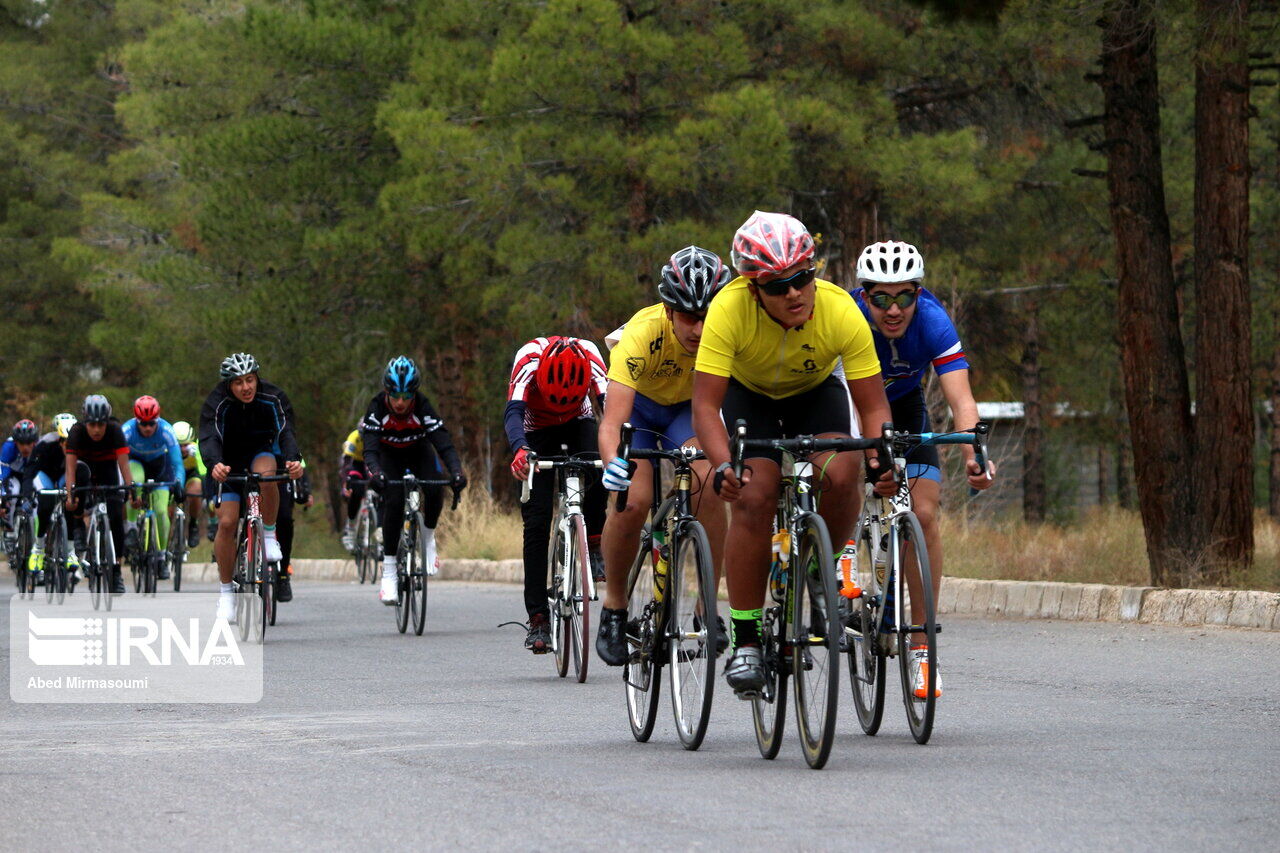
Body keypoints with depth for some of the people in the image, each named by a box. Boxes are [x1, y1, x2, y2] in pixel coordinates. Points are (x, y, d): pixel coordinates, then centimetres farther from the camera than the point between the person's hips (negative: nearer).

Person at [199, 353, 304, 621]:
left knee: (265, 472, -37)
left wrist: (293, 459, -52)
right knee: (227, 522, -14)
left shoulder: (273, 399, -20)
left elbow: (285, 432, -30)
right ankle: (226, 591, 1)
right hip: (230, 463, 0)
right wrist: (215, 465, -57)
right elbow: (209, 438, -35)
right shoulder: (217, 403, -22)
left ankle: (269, 534, -16)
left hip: (263, 454, 0)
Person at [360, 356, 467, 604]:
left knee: (435, 490, -27)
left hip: (419, 451, 0)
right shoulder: (378, 407, -32)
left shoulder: (422, 406, -31)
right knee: (394, 500, -22)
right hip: (389, 454, 0)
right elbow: (370, 448, -40)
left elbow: (443, 441, -38)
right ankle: (388, 571, -17)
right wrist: (375, 472, -60)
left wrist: (456, 471, -56)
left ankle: (428, 537, 2)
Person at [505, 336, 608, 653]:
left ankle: (594, 545, -14)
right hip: (538, 432, -1)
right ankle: (538, 619, -8)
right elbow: (513, 412, -47)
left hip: (578, 423, 1)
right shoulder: (529, 359, -36)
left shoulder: (589, 356, -32)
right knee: (536, 521, -11)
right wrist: (519, 450, -67)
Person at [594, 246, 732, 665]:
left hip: (689, 406, 1)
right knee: (633, 501, -21)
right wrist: (613, 463, -66)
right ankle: (614, 607, 2)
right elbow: (613, 420, -45)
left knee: (707, 485, -26)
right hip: (639, 402, -1)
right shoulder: (643, 334, -38)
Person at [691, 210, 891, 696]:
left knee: (841, 474, -28)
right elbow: (705, 405, -35)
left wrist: (881, 460, -45)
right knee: (753, 497, -22)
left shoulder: (841, 313, -32)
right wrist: (723, 467, -52)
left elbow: (873, 406, -26)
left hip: (816, 390, 1)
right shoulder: (730, 310, -35)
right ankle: (745, 641, -13)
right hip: (749, 394, -1)